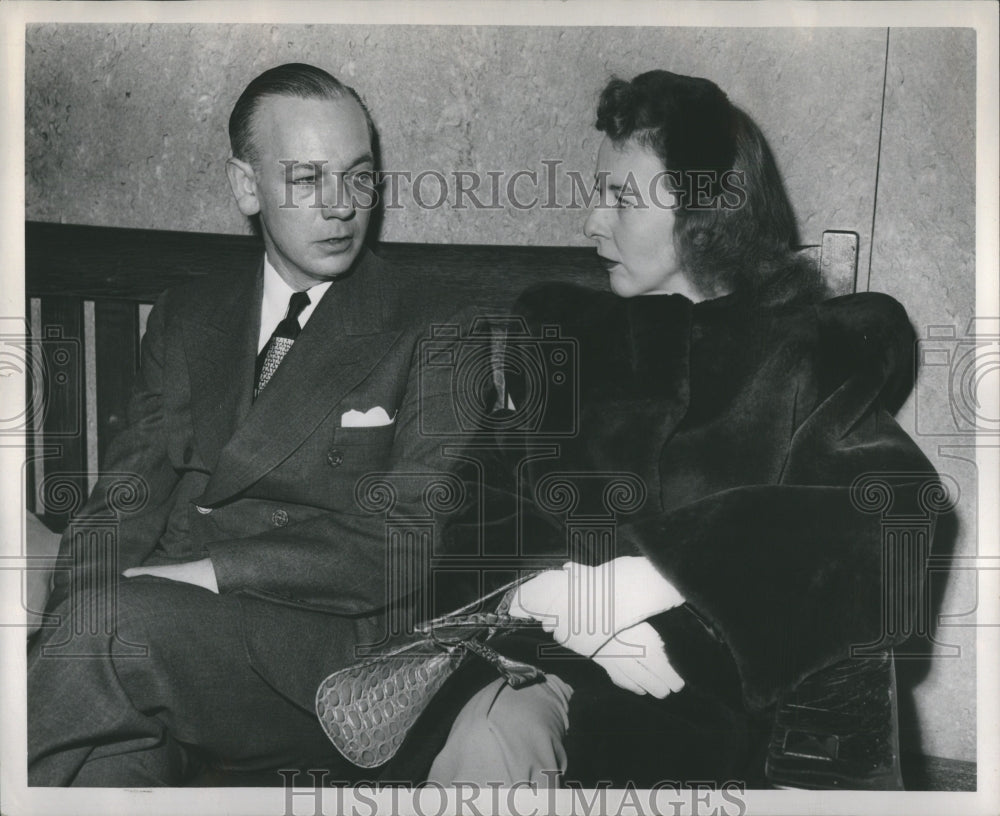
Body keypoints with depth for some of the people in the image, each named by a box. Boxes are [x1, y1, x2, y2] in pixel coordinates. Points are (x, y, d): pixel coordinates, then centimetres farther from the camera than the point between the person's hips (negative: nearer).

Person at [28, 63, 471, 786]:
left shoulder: (430, 342, 3)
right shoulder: (187, 317, 17)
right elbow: (128, 493, 9)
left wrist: (213, 569, -17)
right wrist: (81, 604, -13)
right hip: (164, 622, 4)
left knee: (115, 624, -29)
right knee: (121, 749, -29)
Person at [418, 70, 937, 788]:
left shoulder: (808, 350, 5)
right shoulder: (569, 329, 15)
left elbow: (896, 509, -12)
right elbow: (494, 513, 7)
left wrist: (658, 580, -23)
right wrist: (595, 615, -14)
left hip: (700, 684, -2)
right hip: (547, 651, 3)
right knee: (493, 733, -29)